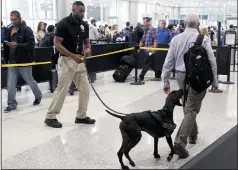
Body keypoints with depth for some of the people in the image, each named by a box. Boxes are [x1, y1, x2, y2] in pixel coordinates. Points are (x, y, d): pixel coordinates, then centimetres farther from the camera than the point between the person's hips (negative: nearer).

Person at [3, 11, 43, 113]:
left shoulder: (26, 29, -9)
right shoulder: (9, 30, 10)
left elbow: (31, 44, -18)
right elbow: (7, 45, 16)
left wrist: (17, 45, -28)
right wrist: (6, 58, 8)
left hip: (24, 61, -5)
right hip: (12, 61, 5)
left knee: (30, 81, 11)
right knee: (10, 84, -1)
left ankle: (38, 96, 35)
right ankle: (11, 104, 7)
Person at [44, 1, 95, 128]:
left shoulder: (84, 25, 8)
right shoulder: (63, 24, -12)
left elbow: (87, 41, 17)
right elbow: (57, 44, -15)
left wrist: (87, 49, -7)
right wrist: (73, 56, -22)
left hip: (80, 61, 7)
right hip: (67, 60, -7)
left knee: (85, 89, 7)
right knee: (62, 89, -6)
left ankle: (81, 116, 19)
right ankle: (50, 117, 6)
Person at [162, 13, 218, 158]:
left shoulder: (176, 39, 3)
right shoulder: (203, 39, -9)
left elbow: (168, 62, 3)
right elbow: (212, 61, -8)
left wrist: (166, 82, 9)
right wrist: (215, 81, 1)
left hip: (181, 76, 5)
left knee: (188, 105, 22)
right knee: (192, 109, -3)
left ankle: (193, 134, 37)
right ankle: (180, 141, -14)